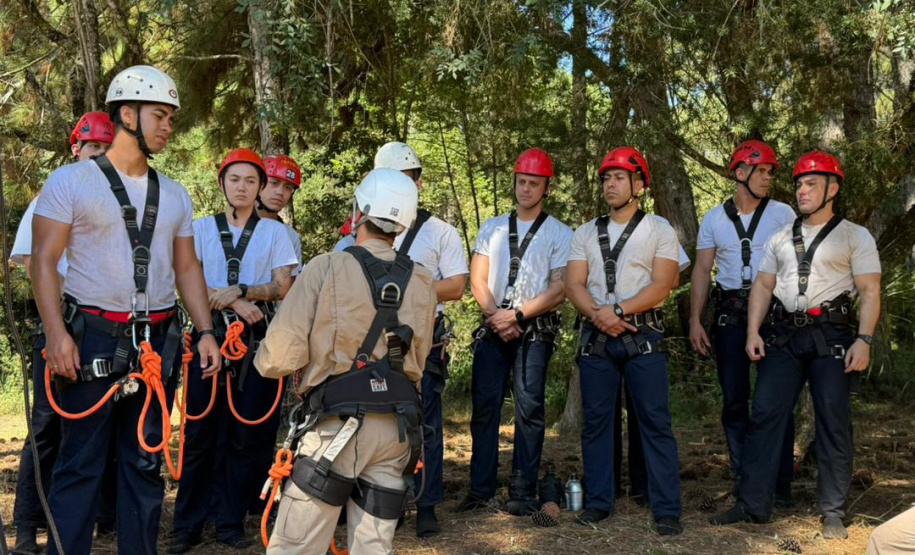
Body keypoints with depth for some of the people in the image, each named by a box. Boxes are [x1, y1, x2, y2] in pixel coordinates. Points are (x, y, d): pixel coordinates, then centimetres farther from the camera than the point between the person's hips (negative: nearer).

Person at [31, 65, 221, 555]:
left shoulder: (175, 196, 13)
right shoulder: (70, 182, -2)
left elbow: (187, 268, 15)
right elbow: (43, 261, -5)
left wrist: (205, 331, 4)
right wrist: (56, 333, -15)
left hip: (159, 341, 5)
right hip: (94, 338, -4)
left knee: (145, 462, 10)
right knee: (80, 464, 0)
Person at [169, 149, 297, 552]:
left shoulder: (274, 231, 8)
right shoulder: (200, 228, 9)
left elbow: (283, 288, 1)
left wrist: (239, 291, -13)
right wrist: (235, 303, -12)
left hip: (257, 339, 0)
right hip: (209, 335, 0)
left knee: (247, 433, 2)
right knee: (201, 431, 0)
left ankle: (231, 522, 13)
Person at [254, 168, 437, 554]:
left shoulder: (328, 268, -8)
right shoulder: (422, 282, 5)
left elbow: (280, 358, -10)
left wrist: (264, 360, 12)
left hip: (339, 425, -4)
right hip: (399, 427, 5)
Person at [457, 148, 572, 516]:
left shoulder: (560, 234, 6)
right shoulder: (492, 228, 17)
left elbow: (559, 291, -3)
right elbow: (477, 281, 10)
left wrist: (517, 314, -11)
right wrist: (496, 316, -6)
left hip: (534, 330, -3)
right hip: (493, 326, 3)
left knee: (529, 409, -6)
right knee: (484, 406, 0)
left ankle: (523, 492, 0)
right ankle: (481, 488, 6)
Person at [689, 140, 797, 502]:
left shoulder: (783, 214, 3)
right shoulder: (714, 218, 8)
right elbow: (702, 270, 7)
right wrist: (695, 319, 0)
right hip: (730, 314, 2)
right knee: (734, 399, 6)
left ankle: (780, 483, 8)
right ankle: (743, 480, 17)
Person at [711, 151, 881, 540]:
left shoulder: (855, 236, 3)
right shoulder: (780, 237, 16)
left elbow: (870, 292, -3)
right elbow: (763, 286, 14)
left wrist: (864, 340, -15)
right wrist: (753, 332, 3)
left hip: (832, 336, -3)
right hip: (783, 335, 4)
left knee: (834, 423, 0)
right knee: (764, 416, -2)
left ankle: (833, 512, 11)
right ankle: (753, 504, 4)